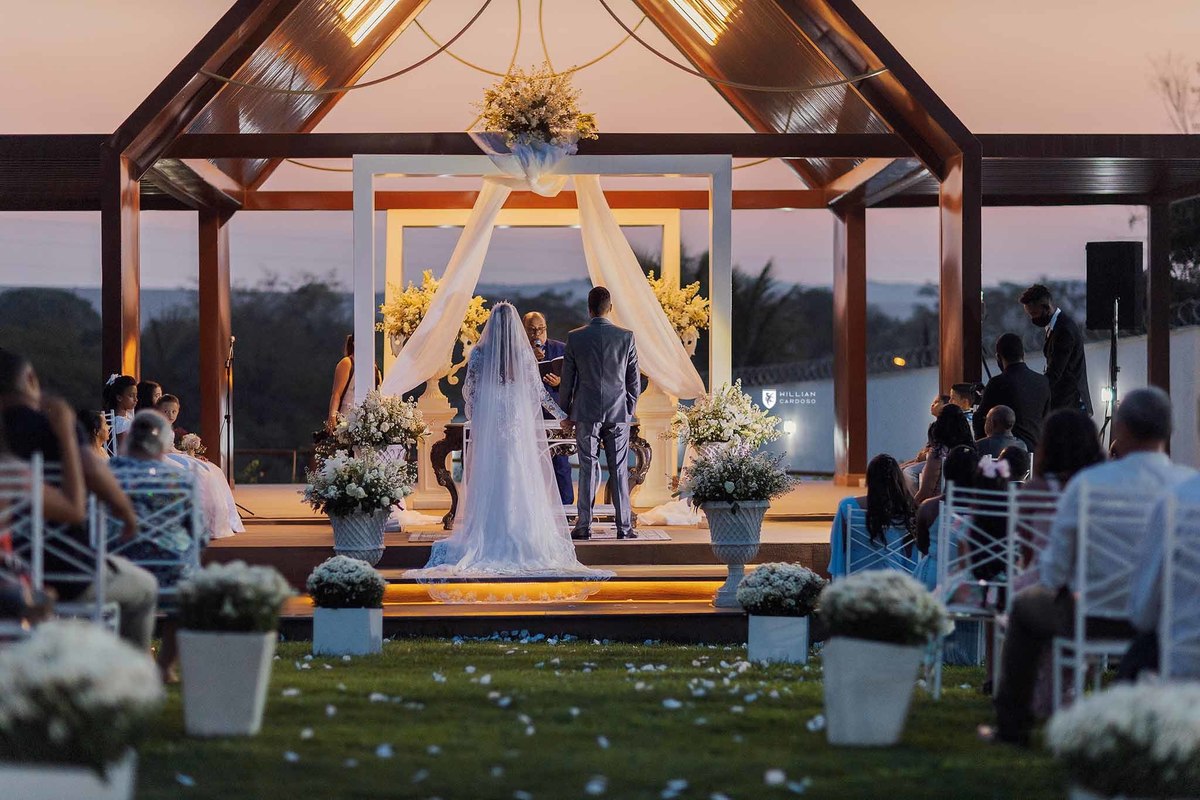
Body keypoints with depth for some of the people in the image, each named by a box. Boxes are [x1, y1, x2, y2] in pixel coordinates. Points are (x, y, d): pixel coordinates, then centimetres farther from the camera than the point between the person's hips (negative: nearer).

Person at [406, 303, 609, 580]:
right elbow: (539, 392, 2)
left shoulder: (479, 354, -5)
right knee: (520, 482, 4)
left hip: (487, 425, 0)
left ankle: (487, 538, 3)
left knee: (487, 483, 4)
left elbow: (468, 391, 1)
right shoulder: (525, 354, -4)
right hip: (519, 425, 0)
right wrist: (561, 413, 15)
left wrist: (473, 414, 19)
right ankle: (522, 537, 3)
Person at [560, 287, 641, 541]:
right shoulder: (626, 337, -1)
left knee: (588, 469, 3)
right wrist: (629, 410, 14)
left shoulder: (575, 338, -3)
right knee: (619, 470, 4)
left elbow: (567, 380, 2)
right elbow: (634, 379, 3)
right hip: (619, 414, 0)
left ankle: (584, 526, 2)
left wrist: (567, 414, 11)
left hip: (586, 413, 0)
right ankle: (624, 526, 4)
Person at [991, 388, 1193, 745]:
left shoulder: (1089, 482, -17)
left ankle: (1012, 725, 37)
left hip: (1099, 616, -3)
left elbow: (1054, 569, -9)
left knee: (1026, 605, 29)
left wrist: (1050, 581, 14)